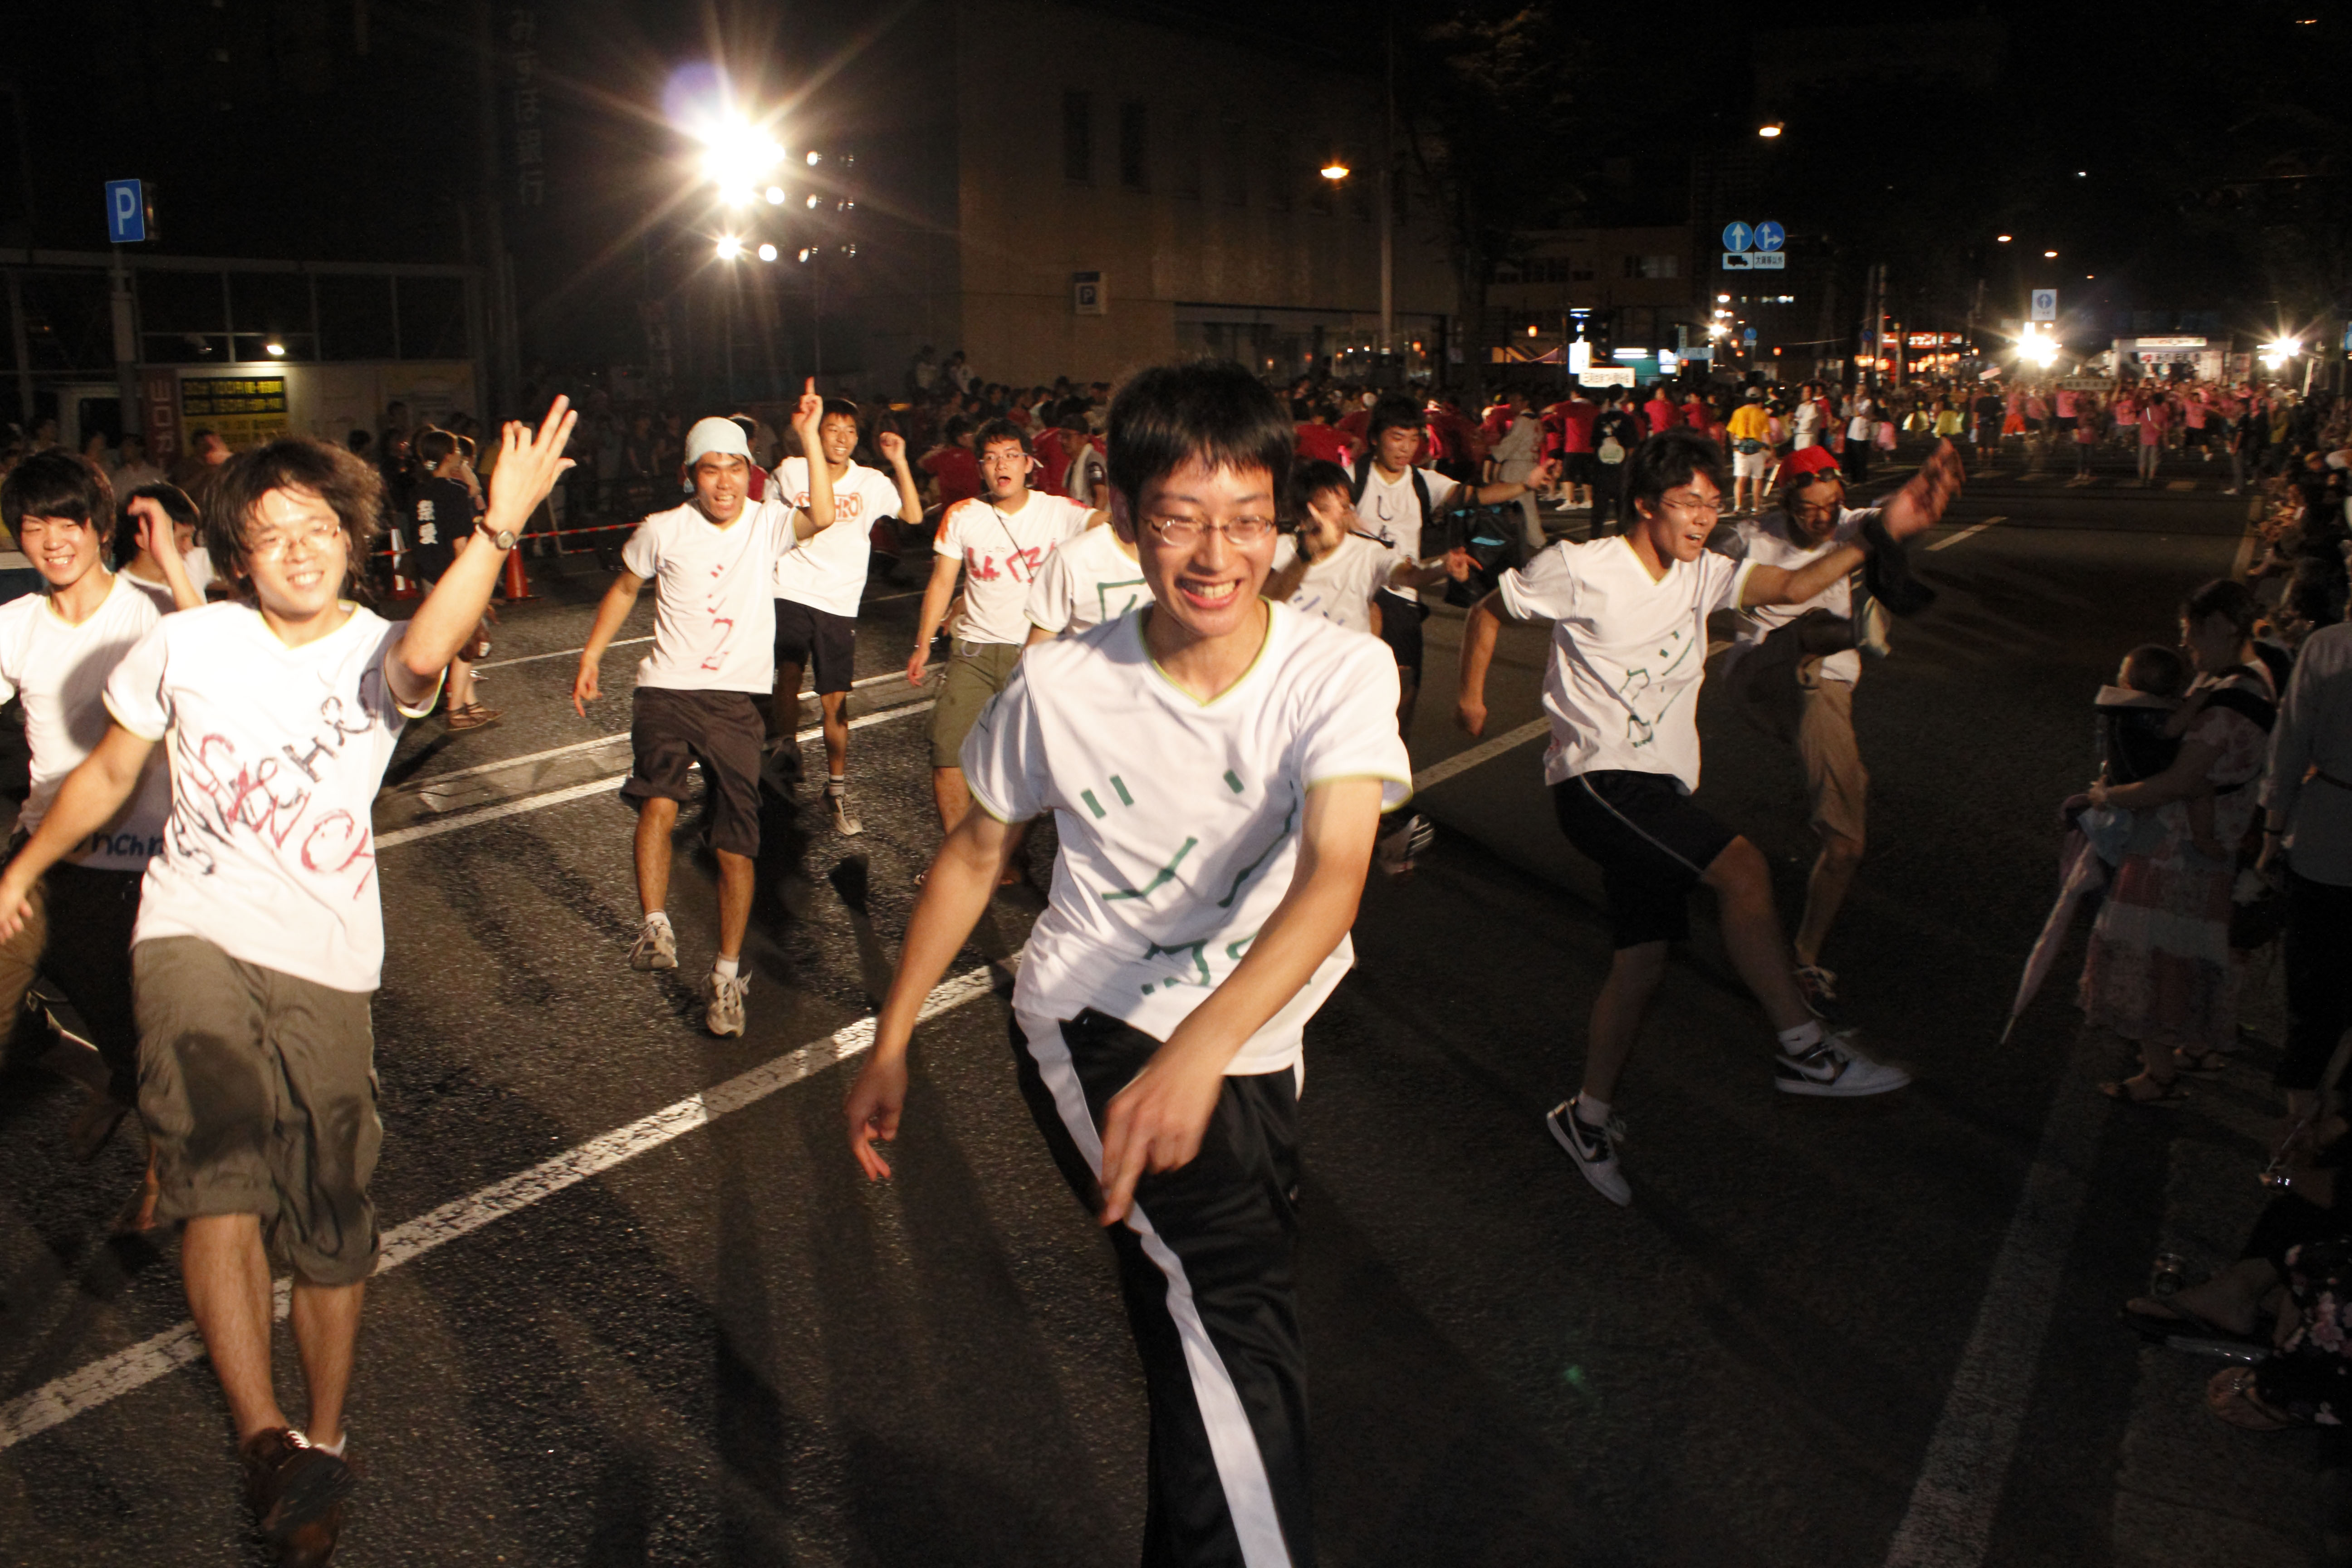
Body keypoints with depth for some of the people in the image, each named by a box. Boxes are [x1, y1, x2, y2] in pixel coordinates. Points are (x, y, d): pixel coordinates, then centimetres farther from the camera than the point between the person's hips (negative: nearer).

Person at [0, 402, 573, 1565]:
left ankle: (324, 1440, 24)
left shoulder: (380, 656, -5)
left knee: (329, 1219, 5)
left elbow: (426, 651, -33)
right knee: (221, 1167, -25)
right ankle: (266, 1442, -23)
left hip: (325, 961, 0)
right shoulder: (185, 645, 0)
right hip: (194, 933, 0)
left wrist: (499, 528, -48)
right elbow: (110, 774, 17)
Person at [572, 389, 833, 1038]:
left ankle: (726, 976, 15)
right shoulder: (663, 531, -2)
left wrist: (810, 438, -29)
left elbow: (823, 516, -23)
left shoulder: (768, 523, -2)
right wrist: (591, 656, 11)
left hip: (739, 701, 1)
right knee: (659, 804, -28)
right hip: (667, 691, 0)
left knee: (737, 845, 3)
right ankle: (656, 929, -16)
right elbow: (625, 589, 14)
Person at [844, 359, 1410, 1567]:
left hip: (1255, 1050, 3)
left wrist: (1200, 1049, -49)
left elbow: (1334, 875, -32)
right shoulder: (1061, 685, -14)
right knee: (1227, 1313, -27)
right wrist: (889, 1043, 4)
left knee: (1205, 1329, 20)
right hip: (1089, 1027, -2)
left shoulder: (1343, 673, -17)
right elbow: (975, 855, 2)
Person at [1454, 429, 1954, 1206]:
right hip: (1597, 779, -8)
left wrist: (1880, 532, -16)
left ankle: (1589, 1115, 26)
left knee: (1643, 960, 9)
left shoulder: (1702, 574, 9)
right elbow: (1488, 610, 5)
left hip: (1660, 788, 8)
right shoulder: (1579, 569, -8)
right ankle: (1802, 1046, -15)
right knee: (1743, 868, -24)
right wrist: (1471, 695, 11)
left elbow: (1794, 585, -4)